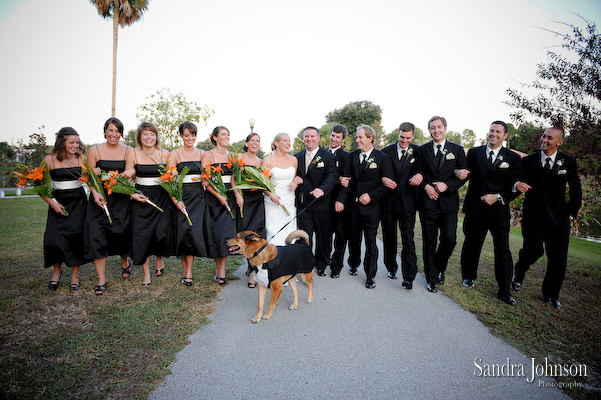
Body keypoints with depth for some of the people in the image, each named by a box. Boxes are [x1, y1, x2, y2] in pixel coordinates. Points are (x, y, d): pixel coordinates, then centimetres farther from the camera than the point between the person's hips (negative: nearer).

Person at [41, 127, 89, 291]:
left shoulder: (81, 158, 0)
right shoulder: (50, 159, -4)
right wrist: (52, 203, -10)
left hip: (78, 201, 0)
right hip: (58, 201, 0)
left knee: (75, 235, -7)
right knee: (54, 237, -7)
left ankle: (75, 275, 8)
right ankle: (57, 271, 20)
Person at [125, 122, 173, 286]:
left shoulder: (165, 154, 1)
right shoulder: (133, 154, 0)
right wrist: (132, 194, -14)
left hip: (162, 198, 0)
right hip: (141, 198, 0)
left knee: (162, 232, -11)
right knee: (142, 234, 0)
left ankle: (160, 260, 23)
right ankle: (146, 274, 15)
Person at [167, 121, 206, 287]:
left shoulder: (202, 153, 12)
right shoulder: (175, 155, 2)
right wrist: (176, 200, -14)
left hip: (198, 196, 2)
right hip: (182, 196, -1)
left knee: (194, 231, -9)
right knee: (183, 231, -3)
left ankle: (188, 273, -1)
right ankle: (185, 270, 13)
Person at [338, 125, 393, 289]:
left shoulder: (383, 158, -4)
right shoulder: (352, 156, 7)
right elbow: (348, 180, 6)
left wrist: (371, 195, -14)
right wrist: (342, 199, -5)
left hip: (371, 207, -4)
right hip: (354, 206, 4)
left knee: (371, 242, 1)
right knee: (354, 238, 16)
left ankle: (370, 275, 15)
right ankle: (354, 265, 39)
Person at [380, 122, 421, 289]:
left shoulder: (417, 152, 4)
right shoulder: (386, 151, 4)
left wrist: (420, 174, -19)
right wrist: (383, 179, -17)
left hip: (407, 202, -1)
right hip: (388, 200, 2)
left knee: (408, 238, -6)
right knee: (389, 236, 13)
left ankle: (409, 277, -1)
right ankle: (391, 267, 32)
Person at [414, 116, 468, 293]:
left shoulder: (457, 150, 8)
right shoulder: (422, 150, 9)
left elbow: (463, 175, 4)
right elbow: (417, 173, 9)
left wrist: (447, 185, -11)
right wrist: (426, 186, -8)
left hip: (449, 202, 0)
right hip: (428, 201, 0)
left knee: (450, 240, -6)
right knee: (429, 242, 5)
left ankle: (440, 268, 24)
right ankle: (432, 279, 19)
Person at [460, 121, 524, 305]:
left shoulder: (513, 158, 3)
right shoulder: (474, 152, 6)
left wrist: (498, 197, -14)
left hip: (499, 209, -1)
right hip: (475, 207, 1)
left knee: (503, 250, -1)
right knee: (472, 244, 14)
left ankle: (504, 292, 10)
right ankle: (468, 276, 37)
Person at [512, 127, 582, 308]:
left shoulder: (568, 162, 4)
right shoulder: (529, 161, 2)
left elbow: (576, 191, 11)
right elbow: (519, 180, 1)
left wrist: (571, 213, 7)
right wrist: (517, 184, -22)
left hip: (558, 218, 1)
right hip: (533, 216, -1)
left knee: (557, 259, 4)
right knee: (533, 251, -12)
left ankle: (551, 294, 24)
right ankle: (519, 274, 21)